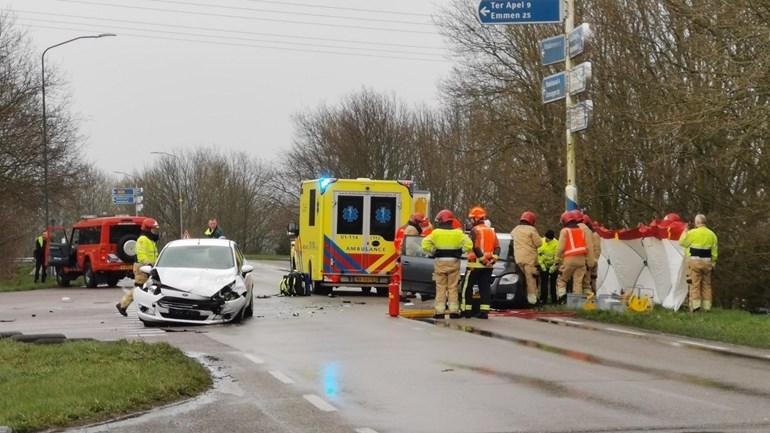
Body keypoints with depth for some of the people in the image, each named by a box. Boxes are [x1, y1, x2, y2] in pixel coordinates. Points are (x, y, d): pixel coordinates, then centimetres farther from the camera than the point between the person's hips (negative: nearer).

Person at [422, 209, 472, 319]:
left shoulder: (436, 233, -4)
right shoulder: (458, 233, 0)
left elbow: (425, 245, -12)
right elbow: (468, 245, -7)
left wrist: (433, 252, 1)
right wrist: (460, 252, 5)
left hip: (440, 262, -1)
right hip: (454, 262, 1)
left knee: (441, 287, 4)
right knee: (453, 287, 7)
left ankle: (439, 311, 1)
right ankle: (454, 311, 6)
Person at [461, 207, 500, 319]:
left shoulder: (475, 230, -8)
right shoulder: (491, 231, 14)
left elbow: (476, 247, -18)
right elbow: (497, 247, 8)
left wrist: (482, 258, -14)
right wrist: (493, 258, 1)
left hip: (476, 263, -6)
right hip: (488, 265, 6)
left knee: (467, 287, 3)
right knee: (485, 287, 6)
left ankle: (466, 310, 2)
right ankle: (484, 311, 0)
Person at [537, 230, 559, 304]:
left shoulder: (556, 244, -17)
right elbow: (538, 253, -1)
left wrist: (554, 266, -17)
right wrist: (541, 264, -6)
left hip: (553, 266, -2)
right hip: (544, 266, 3)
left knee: (553, 283, 1)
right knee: (544, 283, 0)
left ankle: (554, 300, 7)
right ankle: (543, 299, 4)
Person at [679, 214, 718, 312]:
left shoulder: (692, 233, -10)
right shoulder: (712, 234, 7)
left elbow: (682, 242, 2)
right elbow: (714, 251, 9)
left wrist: (685, 232, 14)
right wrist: (713, 263, 17)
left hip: (694, 261, -4)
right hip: (707, 262, 4)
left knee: (695, 284, -2)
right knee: (706, 285, 10)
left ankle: (695, 305, -7)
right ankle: (706, 306, 11)